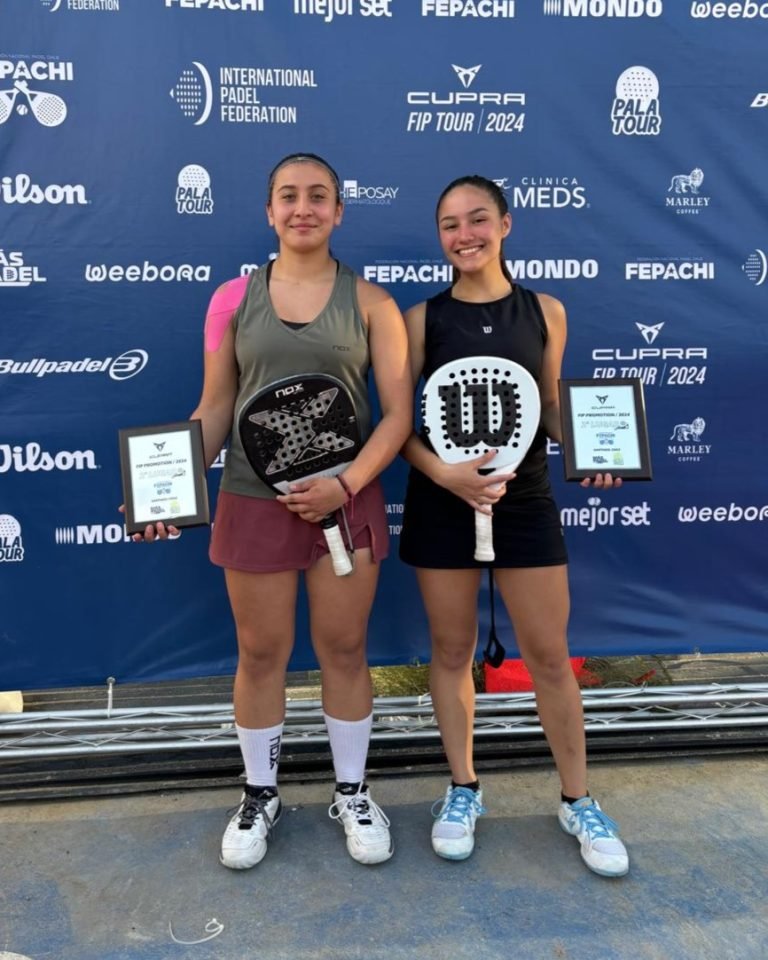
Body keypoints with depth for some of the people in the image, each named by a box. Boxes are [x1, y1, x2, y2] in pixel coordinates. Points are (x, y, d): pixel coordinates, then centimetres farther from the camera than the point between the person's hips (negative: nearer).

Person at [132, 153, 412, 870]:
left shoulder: (370, 303, 1)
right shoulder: (234, 299, 3)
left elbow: (397, 413, -4)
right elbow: (214, 409, 5)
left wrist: (346, 485, -17)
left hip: (347, 501, 0)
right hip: (253, 502, 1)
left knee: (343, 649, 10)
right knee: (261, 653, 11)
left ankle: (352, 793, 32)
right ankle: (259, 795, 33)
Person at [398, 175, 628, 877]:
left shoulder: (545, 312, 4)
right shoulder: (423, 318, -2)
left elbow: (551, 406, 11)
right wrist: (443, 471, -20)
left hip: (525, 500, 1)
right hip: (442, 503, 0)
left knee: (550, 656, 7)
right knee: (452, 651, 11)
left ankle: (578, 801, 27)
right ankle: (463, 789, 31)